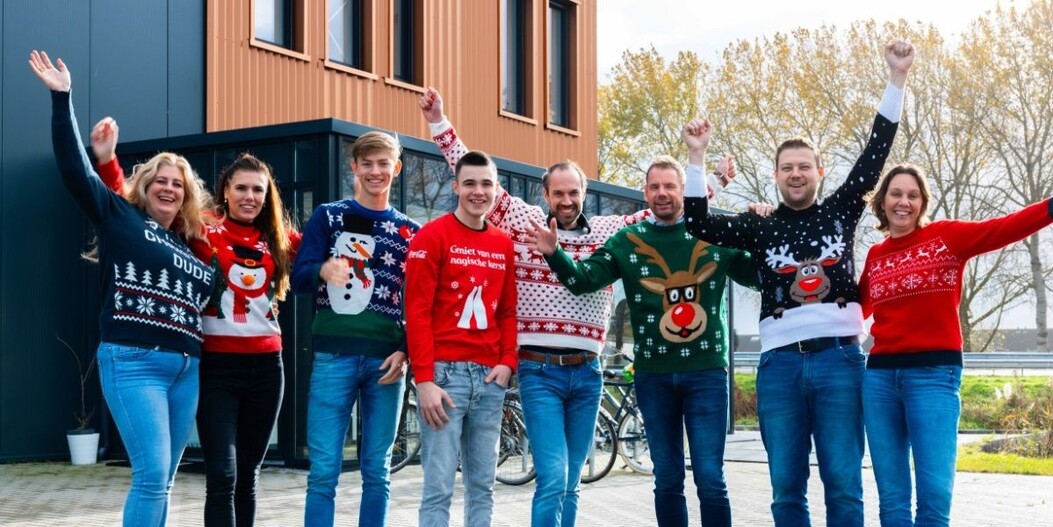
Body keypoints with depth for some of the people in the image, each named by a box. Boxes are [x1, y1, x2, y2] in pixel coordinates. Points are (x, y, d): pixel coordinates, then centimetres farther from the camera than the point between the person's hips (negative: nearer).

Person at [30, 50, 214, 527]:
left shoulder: (191, 246, 20)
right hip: (133, 363, -6)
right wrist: (61, 98, -6)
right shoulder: (118, 217, 5)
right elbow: (74, 167, -2)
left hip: (186, 368, 6)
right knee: (152, 476, -13)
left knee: (161, 481, 9)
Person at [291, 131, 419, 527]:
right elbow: (298, 278, -4)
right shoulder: (328, 216, 6)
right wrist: (323, 270, -27)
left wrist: (405, 350, -5)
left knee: (377, 471, 6)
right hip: (334, 355, -2)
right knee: (324, 470, -4)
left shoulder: (410, 231, 11)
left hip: (387, 359, 2)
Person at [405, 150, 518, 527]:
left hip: (490, 378, 6)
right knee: (439, 487, -4)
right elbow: (417, 312, -9)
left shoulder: (504, 245, 13)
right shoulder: (431, 237, -4)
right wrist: (424, 380, -14)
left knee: (483, 485, 10)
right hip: (445, 372, -5)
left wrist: (507, 362, 0)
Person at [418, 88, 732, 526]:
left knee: (570, 484, 11)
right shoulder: (523, 222, 2)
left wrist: (710, 185, 7)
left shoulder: (609, 232, 8)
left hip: (587, 373, 4)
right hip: (539, 371, -3)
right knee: (553, 479, -14)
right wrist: (440, 123, 1)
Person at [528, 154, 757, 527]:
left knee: (710, 479, -4)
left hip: (706, 371, -1)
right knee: (667, 480, 10)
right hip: (654, 375, 2)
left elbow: (758, 275, 8)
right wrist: (554, 253, -17)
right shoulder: (628, 241, 5)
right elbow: (583, 280, 0)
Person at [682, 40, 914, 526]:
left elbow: (875, 154, 6)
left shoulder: (840, 212, 11)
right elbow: (699, 225, 3)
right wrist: (696, 158, -3)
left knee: (843, 484, -2)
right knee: (786, 486, 4)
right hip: (780, 363, 1)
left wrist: (897, 79, 1)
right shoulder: (761, 229, 13)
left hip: (838, 359, -1)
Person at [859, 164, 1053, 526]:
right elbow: (858, 308, 24)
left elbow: (1006, 228, -9)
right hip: (879, 374, 4)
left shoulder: (947, 235, 3)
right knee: (892, 498, 5)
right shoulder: (875, 255, 14)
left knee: (934, 496, -9)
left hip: (934, 372, -4)